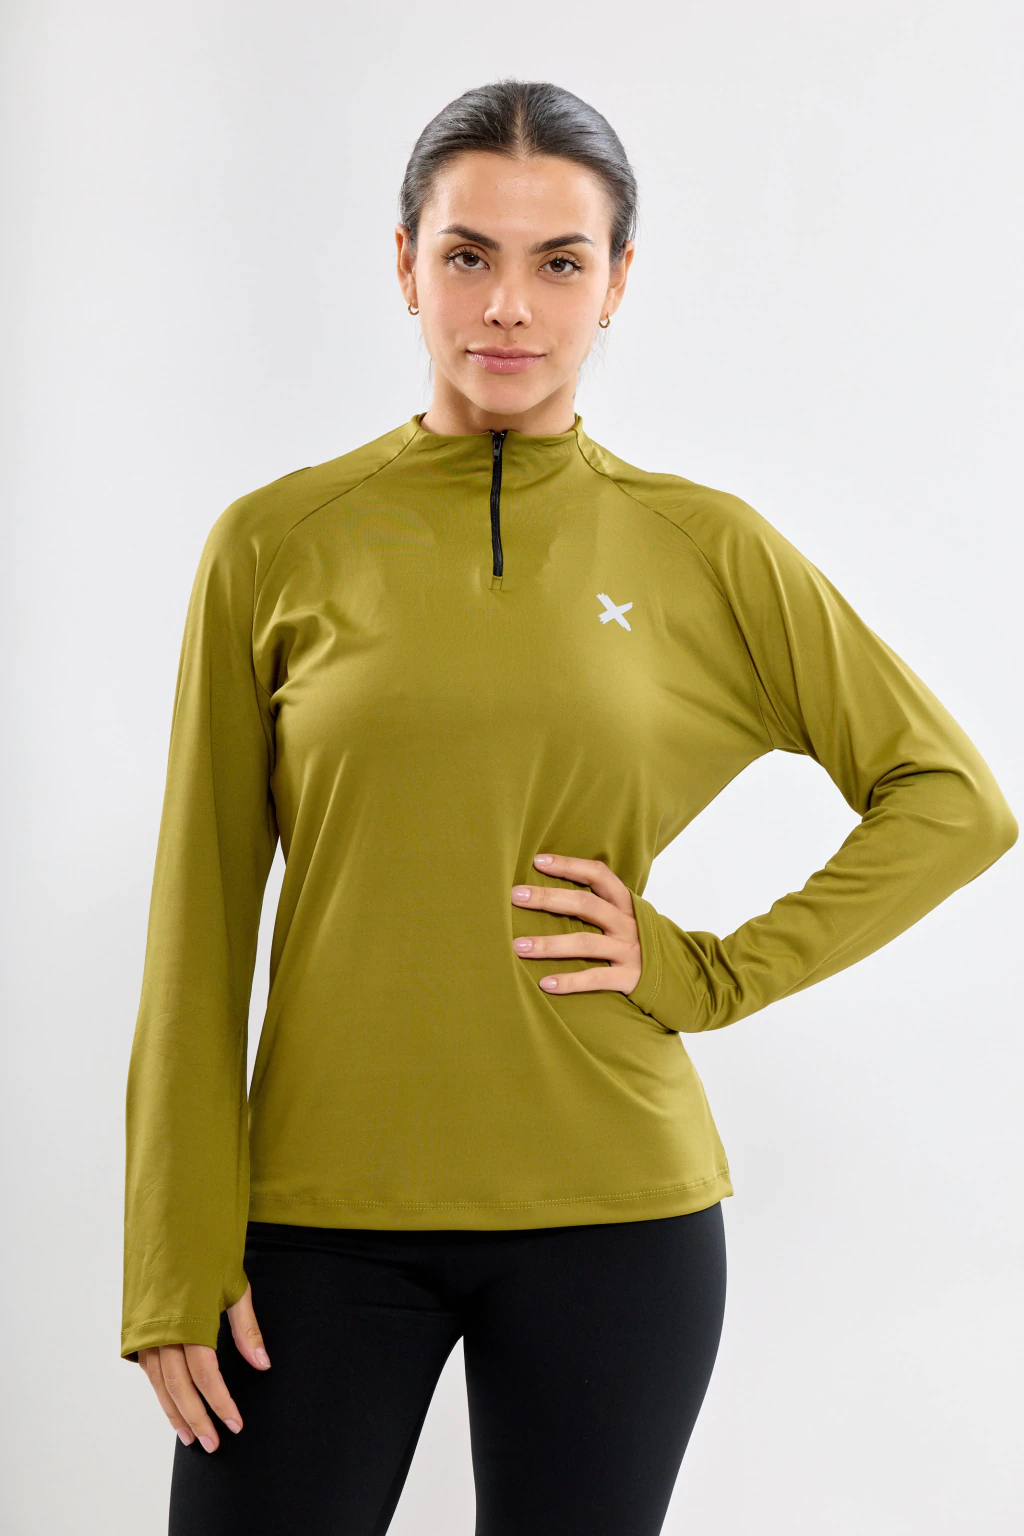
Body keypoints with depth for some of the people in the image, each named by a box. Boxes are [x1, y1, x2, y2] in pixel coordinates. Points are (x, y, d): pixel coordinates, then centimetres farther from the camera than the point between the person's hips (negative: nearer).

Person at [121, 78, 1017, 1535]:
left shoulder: (703, 547, 1)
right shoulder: (278, 542, 0)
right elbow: (203, 915, 1)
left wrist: (711, 969, -4)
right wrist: (179, 1258, -2)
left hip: (613, 1210, 1)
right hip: (321, 1208, 0)